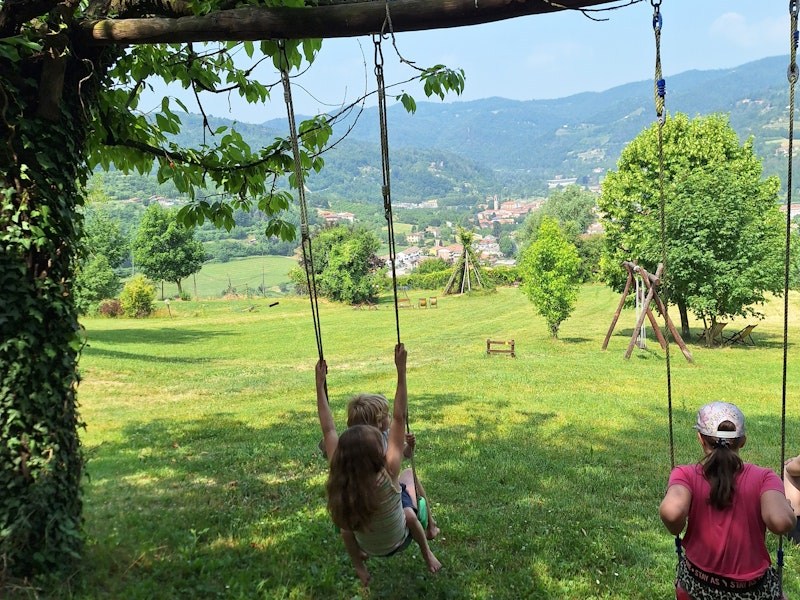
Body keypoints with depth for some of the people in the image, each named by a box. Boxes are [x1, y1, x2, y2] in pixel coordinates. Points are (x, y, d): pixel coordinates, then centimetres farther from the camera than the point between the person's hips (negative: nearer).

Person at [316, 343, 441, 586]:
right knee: (408, 474, 18)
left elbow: (328, 430, -20)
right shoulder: (387, 475, -39)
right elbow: (399, 419, -36)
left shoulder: (339, 481, -30)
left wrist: (320, 385, -15)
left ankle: (359, 566, 27)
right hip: (397, 543, -2)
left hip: (367, 546, 2)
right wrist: (401, 370, -35)